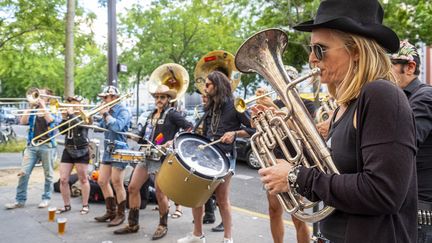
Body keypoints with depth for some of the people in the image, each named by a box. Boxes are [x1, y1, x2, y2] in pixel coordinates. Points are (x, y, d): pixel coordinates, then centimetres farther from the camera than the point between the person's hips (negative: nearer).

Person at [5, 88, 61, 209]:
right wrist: (30, 107, -3)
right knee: (24, 173, -2)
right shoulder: (33, 110, 13)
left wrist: (43, 106, -10)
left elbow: (51, 121, -18)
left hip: (47, 145, -3)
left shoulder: (54, 110, 3)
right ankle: (20, 200, 7)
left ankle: (46, 198, 17)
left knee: (48, 174, 4)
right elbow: (23, 121, 0)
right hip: (32, 145, 3)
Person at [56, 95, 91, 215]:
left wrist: (71, 114, -14)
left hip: (81, 151, -5)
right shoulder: (69, 116, 13)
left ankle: (85, 205, 14)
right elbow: (62, 130, 3)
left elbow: (79, 125, -22)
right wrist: (64, 117, -6)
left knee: (83, 179, 3)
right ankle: (67, 205, 13)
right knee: (63, 180, 0)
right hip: (68, 150, 5)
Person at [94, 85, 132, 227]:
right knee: (102, 182, 10)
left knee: (117, 184, -4)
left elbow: (117, 126, -27)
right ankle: (111, 212, 23)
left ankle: (120, 215, 9)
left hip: (119, 151, -8)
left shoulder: (123, 111, -10)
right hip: (108, 150, 9)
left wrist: (106, 114, -18)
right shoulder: (108, 111, 12)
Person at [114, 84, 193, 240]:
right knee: (133, 188, 5)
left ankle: (163, 226, 15)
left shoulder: (172, 114, -5)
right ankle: (133, 224, 17)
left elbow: (190, 128, -14)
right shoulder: (152, 115, 17)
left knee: (159, 193, -4)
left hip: (162, 158, -7)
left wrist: (174, 141, -21)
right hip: (146, 156, 8)